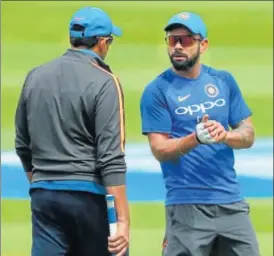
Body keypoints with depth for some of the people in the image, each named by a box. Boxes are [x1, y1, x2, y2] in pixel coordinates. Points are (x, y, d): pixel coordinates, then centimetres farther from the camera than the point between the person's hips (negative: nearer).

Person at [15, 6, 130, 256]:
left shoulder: (36, 76, 9)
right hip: (86, 195, -4)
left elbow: (23, 146, 17)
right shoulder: (104, 82, -8)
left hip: (42, 194, 4)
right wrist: (123, 219, -16)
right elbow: (111, 157, -15)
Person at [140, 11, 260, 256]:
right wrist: (196, 138, -26)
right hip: (187, 206, -4)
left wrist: (224, 135, -14)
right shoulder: (157, 91, -2)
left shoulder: (224, 81, 10)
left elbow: (248, 135, 8)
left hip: (232, 202, 4)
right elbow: (160, 150, -8)